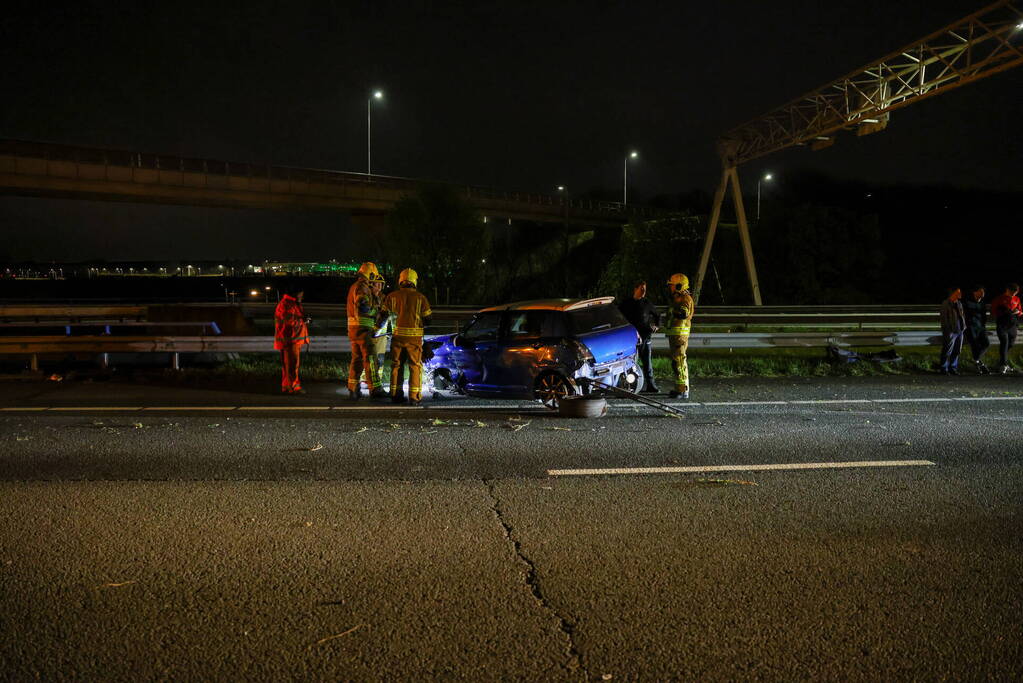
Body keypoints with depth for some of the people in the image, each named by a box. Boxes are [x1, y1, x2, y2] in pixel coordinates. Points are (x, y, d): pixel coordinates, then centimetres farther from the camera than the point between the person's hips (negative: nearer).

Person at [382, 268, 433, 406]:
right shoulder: (420, 298, -3)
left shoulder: (392, 296, 1)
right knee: (415, 366, 5)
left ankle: (396, 395, 18)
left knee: (396, 365, 14)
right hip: (414, 337, -2)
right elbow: (427, 319, 2)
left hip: (398, 336, 2)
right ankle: (414, 397, 0)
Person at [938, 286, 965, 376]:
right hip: (950, 331, -7)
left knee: (957, 351, 11)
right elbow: (944, 318, -10)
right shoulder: (945, 304, -8)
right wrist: (946, 331, -14)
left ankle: (953, 368, 20)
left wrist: (964, 327, 9)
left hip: (959, 331, 7)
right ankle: (944, 369, 4)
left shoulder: (959, 304, 14)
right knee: (947, 351, -3)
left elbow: (962, 317, 19)